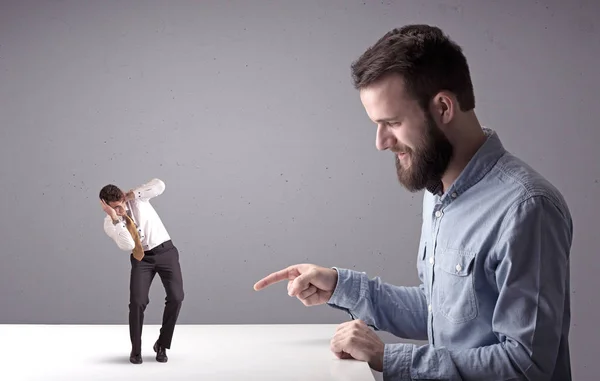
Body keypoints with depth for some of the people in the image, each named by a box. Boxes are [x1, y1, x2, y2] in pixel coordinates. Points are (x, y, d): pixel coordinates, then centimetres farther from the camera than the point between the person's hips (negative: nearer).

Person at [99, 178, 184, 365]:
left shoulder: (138, 198, -7)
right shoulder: (109, 224, -10)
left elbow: (159, 185, -22)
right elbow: (127, 245, -24)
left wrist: (132, 194, -22)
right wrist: (115, 218, -31)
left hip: (166, 251, 0)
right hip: (141, 258, 0)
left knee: (176, 298, -13)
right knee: (137, 302, -14)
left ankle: (162, 344, 7)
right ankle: (136, 349, 8)